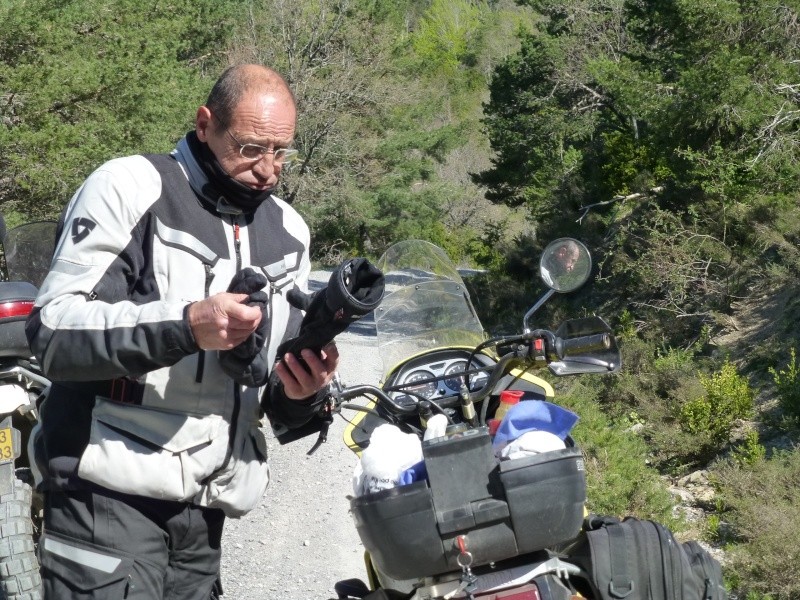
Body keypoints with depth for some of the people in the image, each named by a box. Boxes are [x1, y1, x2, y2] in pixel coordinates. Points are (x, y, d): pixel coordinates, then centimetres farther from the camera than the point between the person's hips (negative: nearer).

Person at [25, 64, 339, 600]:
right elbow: (54, 333, -15)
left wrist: (301, 392, -7)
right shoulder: (129, 188, -5)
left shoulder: (288, 233, 14)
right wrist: (185, 325, -25)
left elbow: (284, 406, 18)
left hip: (204, 510, 6)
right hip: (110, 495, -5)